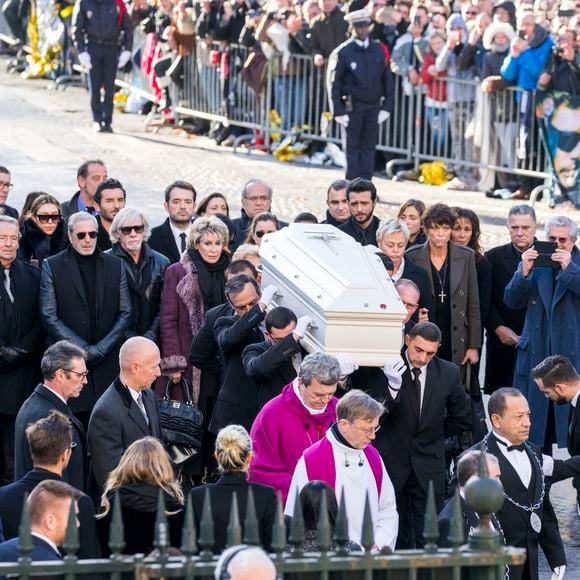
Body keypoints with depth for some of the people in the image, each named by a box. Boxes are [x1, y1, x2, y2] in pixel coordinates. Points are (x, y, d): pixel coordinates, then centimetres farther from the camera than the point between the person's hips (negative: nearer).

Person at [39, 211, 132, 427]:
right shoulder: (52, 266, 3)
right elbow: (49, 316, -3)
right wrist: (83, 349, -9)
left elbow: (125, 313, 8)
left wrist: (100, 349, -5)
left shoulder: (115, 265, 10)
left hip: (107, 363, 2)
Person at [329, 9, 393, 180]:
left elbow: (388, 80, 10)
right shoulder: (343, 52, -4)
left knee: (369, 147, 4)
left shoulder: (378, 50, 6)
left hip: (374, 106, 3)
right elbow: (334, 84, -3)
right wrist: (338, 112, -9)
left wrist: (386, 107, 3)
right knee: (352, 147, 1)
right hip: (352, 107, -3)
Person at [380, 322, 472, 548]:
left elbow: (462, 419, 13)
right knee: (395, 538, 3)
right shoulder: (386, 367, -10)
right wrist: (393, 386, -29)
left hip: (428, 469, 2)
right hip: (392, 463, -2)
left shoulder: (448, 373, -2)